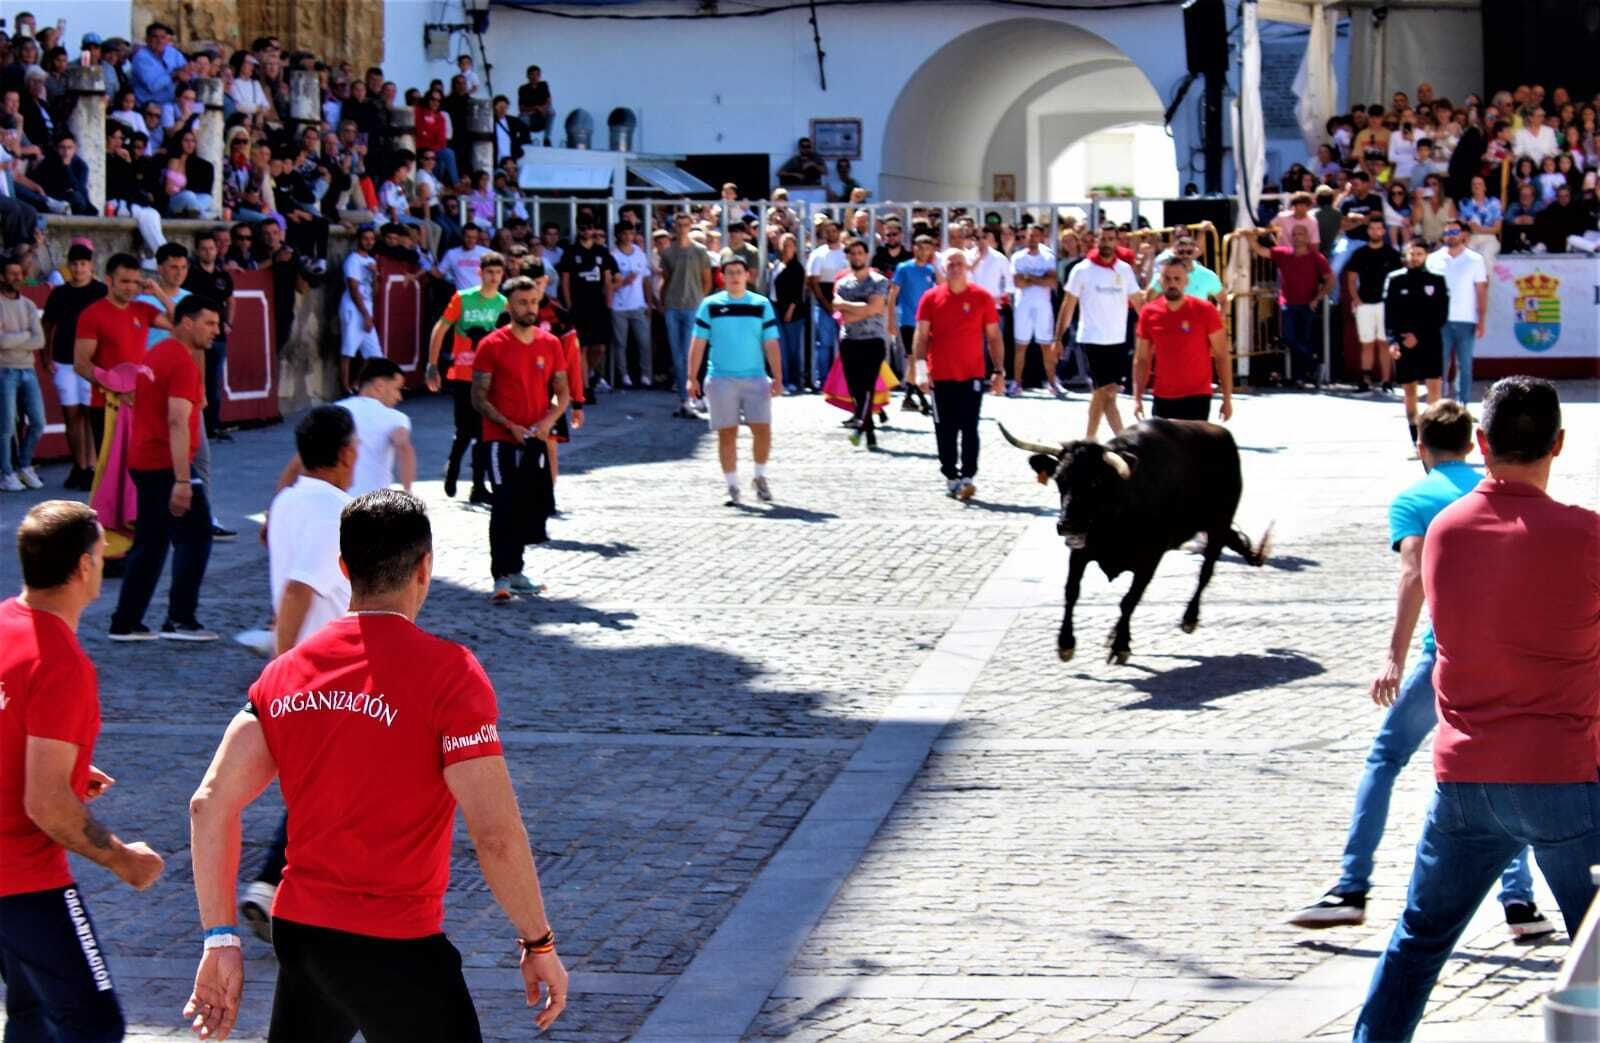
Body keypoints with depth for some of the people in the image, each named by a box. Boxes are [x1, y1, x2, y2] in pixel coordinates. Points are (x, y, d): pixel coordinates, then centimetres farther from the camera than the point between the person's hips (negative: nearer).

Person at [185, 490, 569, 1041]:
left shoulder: (286, 671, 4)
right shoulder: (448, 671, -13)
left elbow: (209, 804, 1)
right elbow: (496, 835, -17)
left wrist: (221, 939, 4)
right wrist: (539, 943, -6)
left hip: (297, 932, 6)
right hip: (395, 950, -6)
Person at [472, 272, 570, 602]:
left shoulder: (550, 344, 7)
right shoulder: (492, 345, -6)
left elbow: (562, 392, 11)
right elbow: (479, 397, -6)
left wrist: (549, 419, -8)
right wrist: (510, 426, -16)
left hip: (535, 438, 5)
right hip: (501, 439, -5)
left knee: (539, 504, 9)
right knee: (505, 506, -11)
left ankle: (513, 570, 24)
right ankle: (501, 577, -11)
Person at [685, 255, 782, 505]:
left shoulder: (762, 305, 5)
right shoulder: (710, 305, 4)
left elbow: (771, 344, 4)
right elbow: (698, 343, 4)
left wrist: (777, 378, -3)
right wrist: (692, 377, -2)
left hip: (756, 378, 0)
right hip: (720, 379, 0)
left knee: (763, 430, -7)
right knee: (727, 434, 0)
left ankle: (760, 477, 15)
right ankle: (732, 487, 9)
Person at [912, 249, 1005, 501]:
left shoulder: (981, 297, 1)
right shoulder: (931, 298, 2)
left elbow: (993, 337, 5)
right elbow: (921, 335, 0)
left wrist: (999, 371, 1)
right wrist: (920, 368, -12)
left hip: (972, 375, -1)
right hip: (941, 376, 1)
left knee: (969, 428, -8)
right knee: (945, 430, 7)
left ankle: (967, 477, -11)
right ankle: (951, 477, 18)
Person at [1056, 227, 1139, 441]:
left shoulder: (1125, 269, 6)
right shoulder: (1082, 270, -4)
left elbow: (1138, 302, 8)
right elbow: (1068, 306, -2)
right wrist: (1058, 339, -6)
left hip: (1119, 341, 4)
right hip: (1093, 340, -4)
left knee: (1102, 392, 7)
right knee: (1107, 391, -9)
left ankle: (1090, 438, 14)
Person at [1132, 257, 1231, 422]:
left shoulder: (1205, 310, -8)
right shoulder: (1149, 313, 1)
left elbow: (1221, 356, -5)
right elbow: (1141, 360, 7)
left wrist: (1227, 398, -8)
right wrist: (1137, 398, -1)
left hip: (1197, 397, -4)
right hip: (1162, 399, 4)